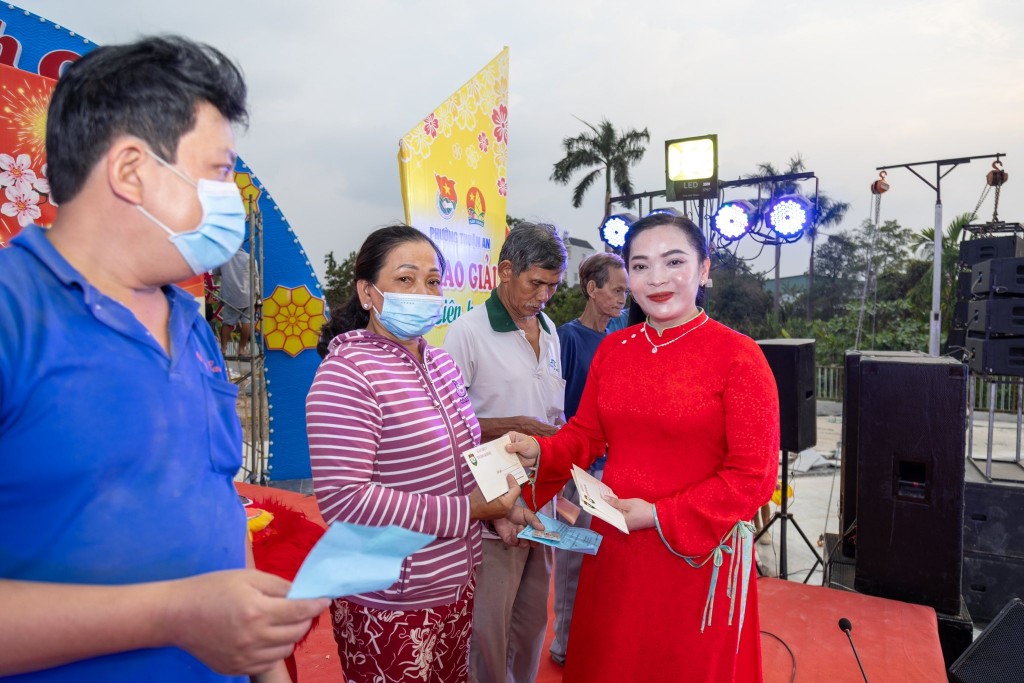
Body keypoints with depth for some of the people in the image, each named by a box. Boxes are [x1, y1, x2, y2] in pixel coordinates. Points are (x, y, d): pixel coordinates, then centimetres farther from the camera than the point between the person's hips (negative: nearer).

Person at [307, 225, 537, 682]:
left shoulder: (442, 364, 5)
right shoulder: (346, 374, -20)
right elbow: (343, 499, -26)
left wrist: (497, 504, -1)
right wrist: (467, 511, -23)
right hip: (391, 609, -7)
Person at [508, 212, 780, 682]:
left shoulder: (739, 356, -14)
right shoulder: (611, 349, 1)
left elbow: (754, 475, -15)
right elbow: (585, 433, 6)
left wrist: (660, 517, -18)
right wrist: (540, 454, -14)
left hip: (696, 555, -4)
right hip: (613, 545, 4)